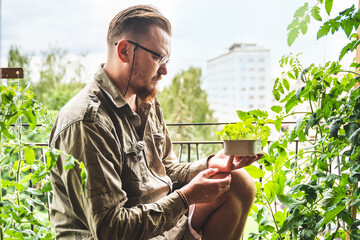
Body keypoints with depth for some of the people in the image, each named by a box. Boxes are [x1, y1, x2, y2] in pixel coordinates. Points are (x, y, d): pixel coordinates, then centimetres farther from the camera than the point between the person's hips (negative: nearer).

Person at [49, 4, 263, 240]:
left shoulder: (147, 101, 6)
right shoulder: (86, 123, -25)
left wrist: (210, 165, -5)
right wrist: (187, 197, -22)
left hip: (164, 218, 9)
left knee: (238, 182, -2)